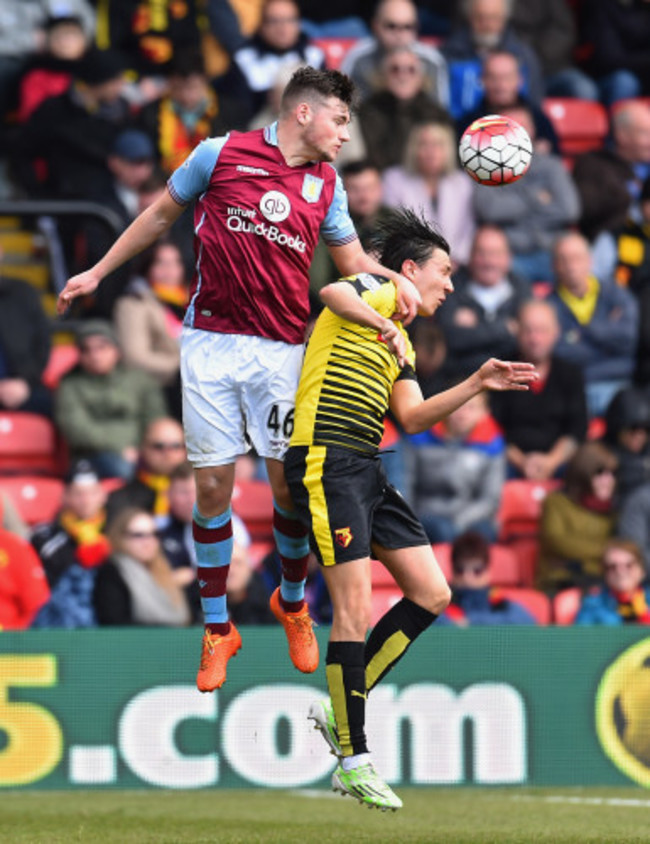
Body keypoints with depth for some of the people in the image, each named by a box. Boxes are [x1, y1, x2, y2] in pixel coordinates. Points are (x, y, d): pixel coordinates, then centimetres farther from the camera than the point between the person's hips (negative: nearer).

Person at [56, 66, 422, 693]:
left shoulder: (325, 185, 9)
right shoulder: (221, 154, -1)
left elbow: (352, 259, 18)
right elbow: (162, 214, 12)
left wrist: (396, 282, -3)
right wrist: (97, 272, 16)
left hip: (282, 352, 2)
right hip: (211, 342, -2)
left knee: (289, 483, 0)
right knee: (212, 486, -1)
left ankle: (293, 604, 27)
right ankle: (217, 629, 12)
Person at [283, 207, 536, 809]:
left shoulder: (400, 342, 25)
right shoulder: (379, 290, -1)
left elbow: (413, 418, 18)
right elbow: (333, 294, -24)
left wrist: (477, 384, 11)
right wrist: (386, 326, -39)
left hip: (366, 470, 10)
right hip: (326, 461, -10)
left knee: (431, 594, 5)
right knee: (355, 605, -13)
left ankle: (342, 712, 11)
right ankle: (353, 761, -8)